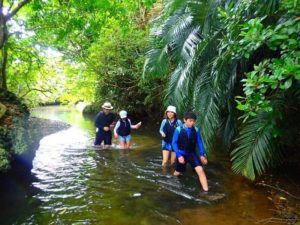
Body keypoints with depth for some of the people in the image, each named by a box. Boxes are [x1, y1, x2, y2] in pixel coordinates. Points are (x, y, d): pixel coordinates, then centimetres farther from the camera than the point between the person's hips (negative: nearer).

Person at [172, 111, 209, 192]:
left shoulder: (196, 130, -9)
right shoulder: (178, 129, -16)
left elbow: (199, 142, 0)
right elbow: (174, 143, -12)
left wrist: (202, 155, -5)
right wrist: (179, 155, -18)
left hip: (192, 154, 1)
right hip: (181, 154, -1)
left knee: (200, 170, -16)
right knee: (177, 173, 15)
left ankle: (206, 191, -9)